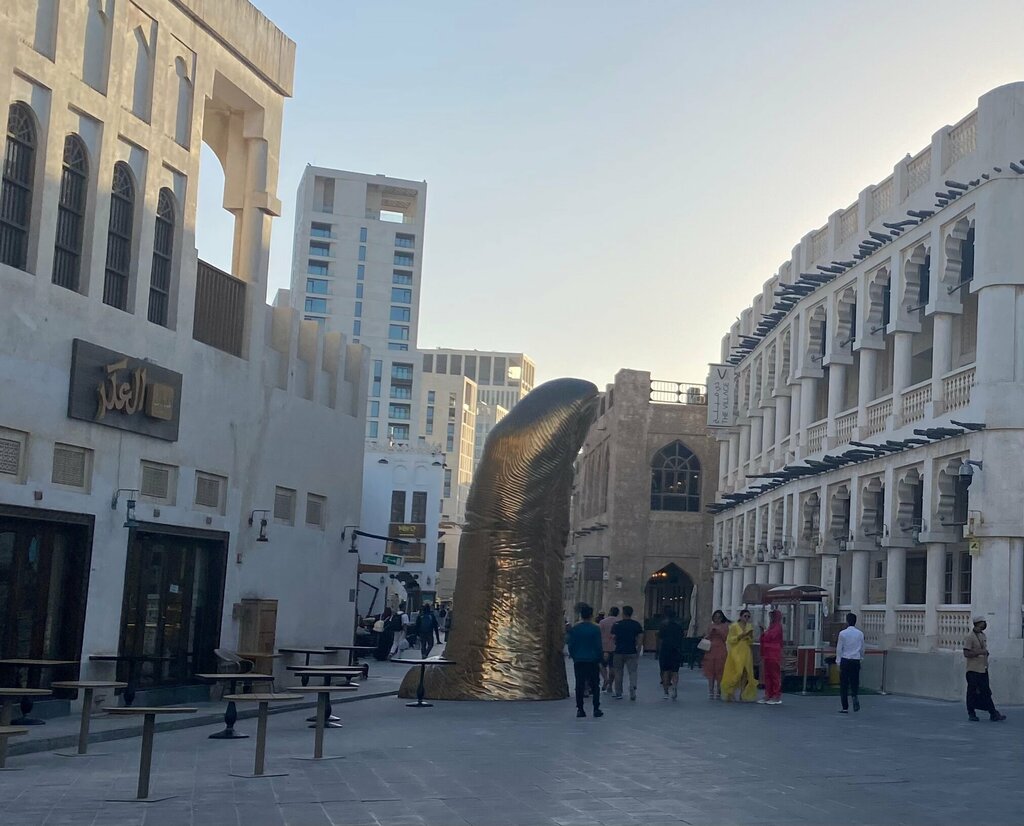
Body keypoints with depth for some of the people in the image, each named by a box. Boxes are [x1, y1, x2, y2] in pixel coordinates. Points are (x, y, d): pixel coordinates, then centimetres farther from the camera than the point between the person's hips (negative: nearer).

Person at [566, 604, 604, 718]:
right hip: (593, 661, -2)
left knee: (579, 685, 6)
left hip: (578, 661, 2)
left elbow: (570, 645, 2)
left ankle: (580, 709, 4)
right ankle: (596, 709, 3)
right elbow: (598, 646, -5)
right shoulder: (595, 629, -6)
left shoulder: (574, 629, 0)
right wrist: (599, 660, 4)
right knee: (595, 685, 6)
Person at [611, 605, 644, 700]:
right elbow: (640, 638, -1)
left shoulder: (617, 625, -2)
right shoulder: (637, 624, 1)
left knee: (618, 672, 11)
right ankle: (632, 692, -15)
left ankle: (618, 693, 16)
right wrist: (638, 651, 5)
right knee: (632, 672, 2)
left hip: (619, 652, 0)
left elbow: (613, 638, -5)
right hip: (632, 652, 0)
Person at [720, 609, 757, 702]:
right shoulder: (734, 626, -4)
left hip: (746, 653, 5)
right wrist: (740, 636, -16)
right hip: (736, 652, -5)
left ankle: (743, 694, 5)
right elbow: (730, 640, -6)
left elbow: (751, 642, 17)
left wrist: (750, 636, -4)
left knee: (745, 673, 0)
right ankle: (730, 694, -3)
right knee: (735, 673, -10)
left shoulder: (750, 626, 11)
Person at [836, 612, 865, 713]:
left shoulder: (843, 633, -5)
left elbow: (839, 649, -4)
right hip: (856, 661, 3)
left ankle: (845, 707, 3)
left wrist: (838, 662, 2)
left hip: (845, 660, -3)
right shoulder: (860, 633, 4)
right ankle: (855, 696, -20)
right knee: (854, 682, 12)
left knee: (844, 685, 4)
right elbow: (862, 649, 12)